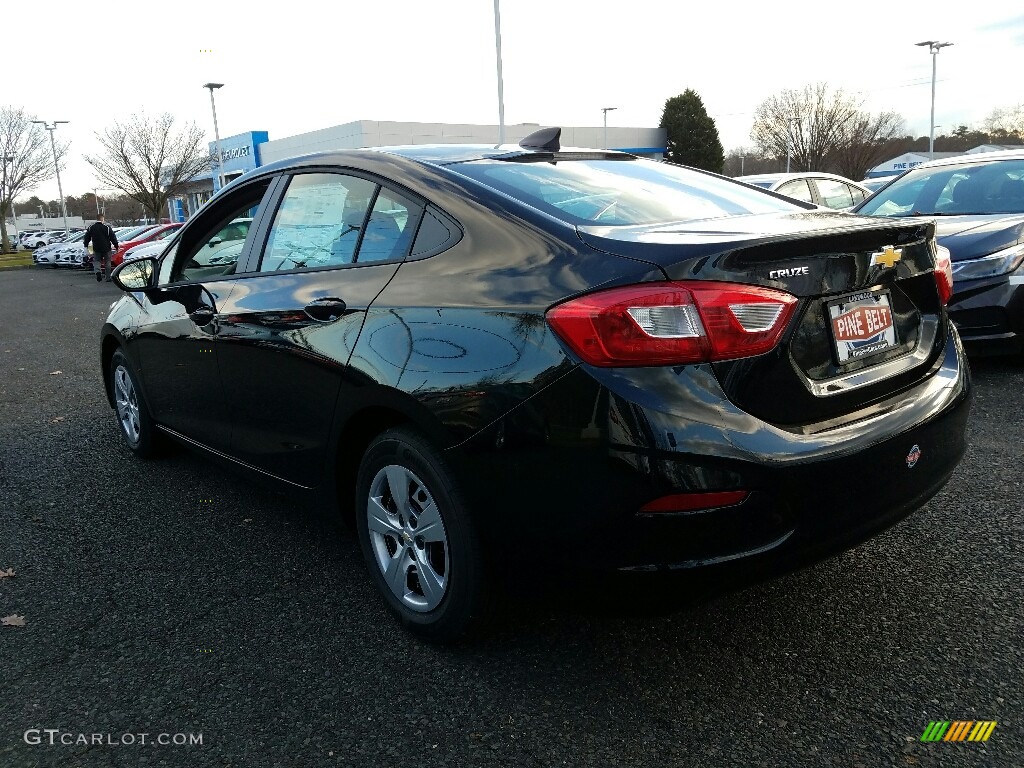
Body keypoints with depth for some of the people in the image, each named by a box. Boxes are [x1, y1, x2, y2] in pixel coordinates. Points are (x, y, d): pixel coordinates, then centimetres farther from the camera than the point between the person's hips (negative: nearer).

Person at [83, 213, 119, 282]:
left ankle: (98, 271, -16)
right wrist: (116, 245, 1)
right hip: (106, 248, -2)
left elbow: (86, 238, 9)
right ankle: (108, 278, 13)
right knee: (107, 262, 10)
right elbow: (113, 238, -9)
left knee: (96, 261, 14)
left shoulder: (91, 228, 1)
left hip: (96, 249, 2)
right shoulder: (107, 227, -10)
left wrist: (86, 245, 24)